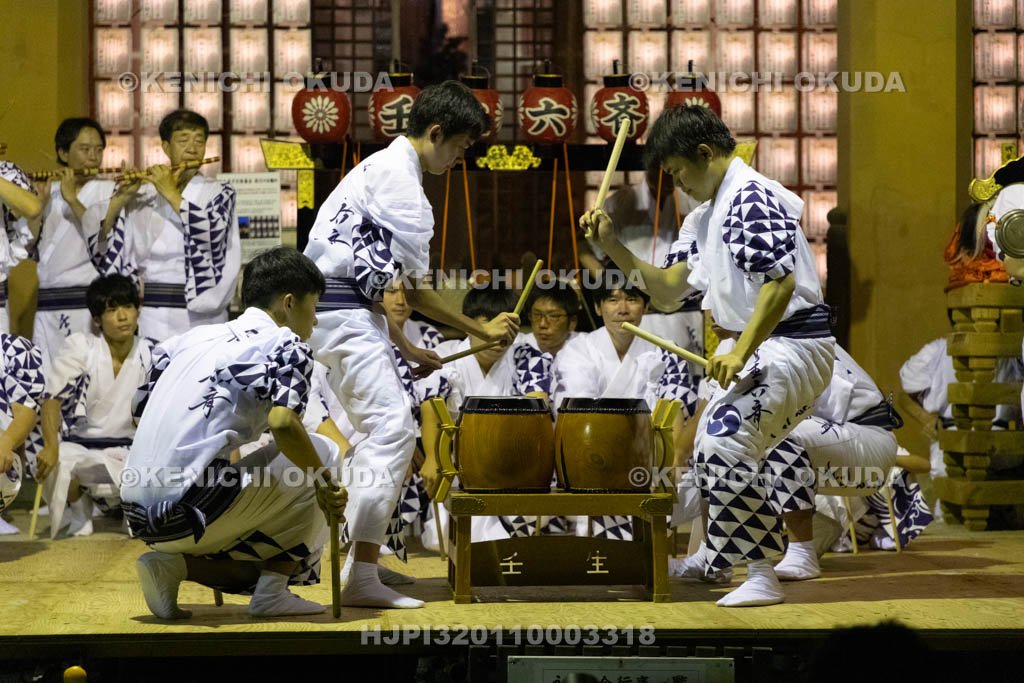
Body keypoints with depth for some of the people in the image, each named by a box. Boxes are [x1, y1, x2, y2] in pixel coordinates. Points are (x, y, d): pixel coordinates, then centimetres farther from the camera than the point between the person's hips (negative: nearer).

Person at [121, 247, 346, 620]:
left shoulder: (193, 337, 21)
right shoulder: (285, 344, 0)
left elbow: (138, 411, 27)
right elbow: (283, 423, -17)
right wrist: (324, 486, -2)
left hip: (141, 518, 8)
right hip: (196, 503, -7)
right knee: (322, 451, 11)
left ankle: (175, 563, 4)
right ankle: (272, 589, 5)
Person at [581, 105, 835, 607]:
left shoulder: (752, 198, -16)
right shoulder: (703, 217, 16)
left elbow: (781, 284, -25)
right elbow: (668, 292, 13)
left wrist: (740, 353, -30)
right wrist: (613, 248, 2)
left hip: (794, 345, -11)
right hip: (758, 350, 11)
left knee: (724, 442, -23)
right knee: (711, 450, 17)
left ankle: (760, 578, -16)